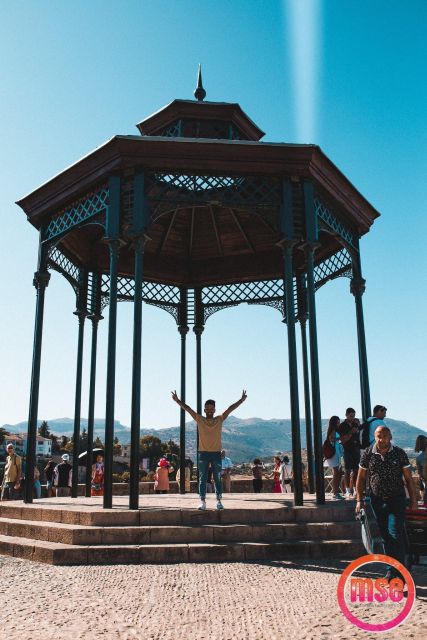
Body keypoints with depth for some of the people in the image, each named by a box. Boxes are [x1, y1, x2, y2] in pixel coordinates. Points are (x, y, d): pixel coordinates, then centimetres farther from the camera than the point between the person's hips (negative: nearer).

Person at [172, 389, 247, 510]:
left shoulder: (220, 420, 3)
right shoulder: (199, 420, 1)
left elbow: (230, 409, -4)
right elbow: (187, 408, -5)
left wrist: (241, 400, -11)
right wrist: (177, 400, -12)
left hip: (216, 453, 1)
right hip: (203, 453, 0)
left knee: (218, 479, 5)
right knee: (202, 479, 2)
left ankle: (219, 501, 12)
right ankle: (202, 501, 6)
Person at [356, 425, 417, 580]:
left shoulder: (399, 453, -7)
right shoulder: (368, 454, -4)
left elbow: (409, 478, 0)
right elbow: (361, 478, 5)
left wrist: (413, 500, -1)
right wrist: (359, 500, 2)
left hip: (396, 500, -2)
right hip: (377, 500, 2)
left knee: (396, 534, -10)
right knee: (386, 537, 10)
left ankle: (399, 571, -1)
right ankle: (392, 570, 23)